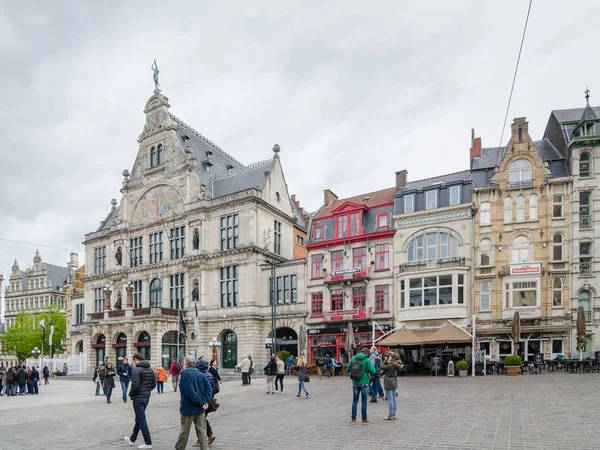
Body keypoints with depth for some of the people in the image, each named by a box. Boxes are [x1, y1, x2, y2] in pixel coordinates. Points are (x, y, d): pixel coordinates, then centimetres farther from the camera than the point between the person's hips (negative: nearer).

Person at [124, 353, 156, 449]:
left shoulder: (137, 370, -15)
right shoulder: (150, 370, 8)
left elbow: (135, 385, -22)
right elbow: (153, 384, 10)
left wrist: (131, 394, -5)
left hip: (138, 398, -8)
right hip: (147, 397, 8)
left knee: (141, 420, -1)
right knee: (139, 419, 20)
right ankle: (132, 439, 34)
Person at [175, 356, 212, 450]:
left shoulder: (185, 374, -13)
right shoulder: (200, 374, 7)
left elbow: (190, 392, -21)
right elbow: (208, 388, -2)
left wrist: (201, 403, -16)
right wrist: (205, 402, -9)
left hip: (188, 408, -5)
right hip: (200, 409, 5)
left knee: (184, 431, 10)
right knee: (202, 431, 7)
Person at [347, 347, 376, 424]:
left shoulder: (353, 358, -1)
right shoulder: (367, 360, -12)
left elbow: (348, 369, 5)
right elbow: (373, 371, -15)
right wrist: (367, 370, 5)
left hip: (355, 383, 3)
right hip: (364, 383, -3)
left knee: (355, 401, 12)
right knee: (364, 401, 8)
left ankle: (353, 419, 15)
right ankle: (364, 419, 15)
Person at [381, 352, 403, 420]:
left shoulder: (390, 365, -22)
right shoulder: (396, 365, 4)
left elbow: (382, 367, -13)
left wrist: (385, 360, -6)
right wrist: (387, 360, 6)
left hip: (389, 383, -9)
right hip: (394, 382, 9)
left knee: (390, 400, -2)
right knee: (394, 399, 13)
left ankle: (390, 415, 3)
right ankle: (394, 415, 20)